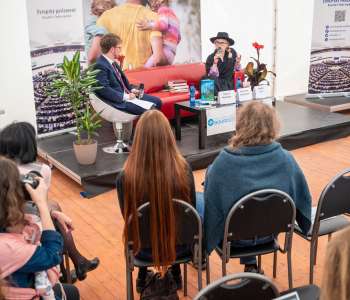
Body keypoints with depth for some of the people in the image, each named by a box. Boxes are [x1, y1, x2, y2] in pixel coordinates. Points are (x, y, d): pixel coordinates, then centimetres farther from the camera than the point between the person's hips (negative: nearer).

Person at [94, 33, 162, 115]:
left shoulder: (113, 63, 13)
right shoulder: (100, 66, -17)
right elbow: (104, 89, -24)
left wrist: (132, 89, 7)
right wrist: (125, 96, -22)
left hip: (126, 94, 11)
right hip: (118, 101, -10)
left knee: (157, 102, 7)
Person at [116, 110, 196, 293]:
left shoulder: (126, 177, -26)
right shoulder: (183, 169, -24)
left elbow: (127, 217, -7)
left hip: (144, 249, 0)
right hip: (180, 245, 1)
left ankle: (142, 277, 46)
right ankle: (175, 274, 46)